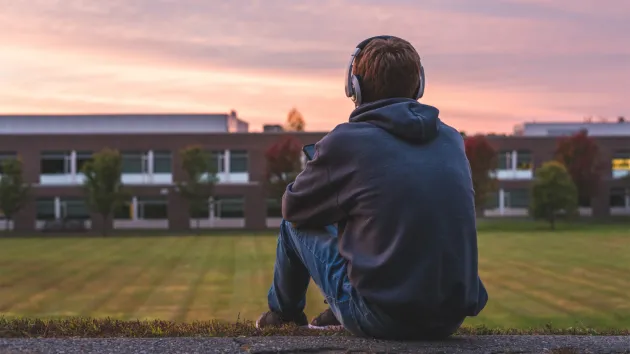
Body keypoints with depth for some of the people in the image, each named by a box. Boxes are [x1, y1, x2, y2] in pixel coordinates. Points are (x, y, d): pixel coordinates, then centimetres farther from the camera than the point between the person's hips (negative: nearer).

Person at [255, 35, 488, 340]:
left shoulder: (344, 142, -10)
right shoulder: (452, 140, 5)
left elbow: (292, 207, 5)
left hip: (381, 320, -5)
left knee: (294, 225, 18)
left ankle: (284, 311, 43)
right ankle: (337, 314, 47)